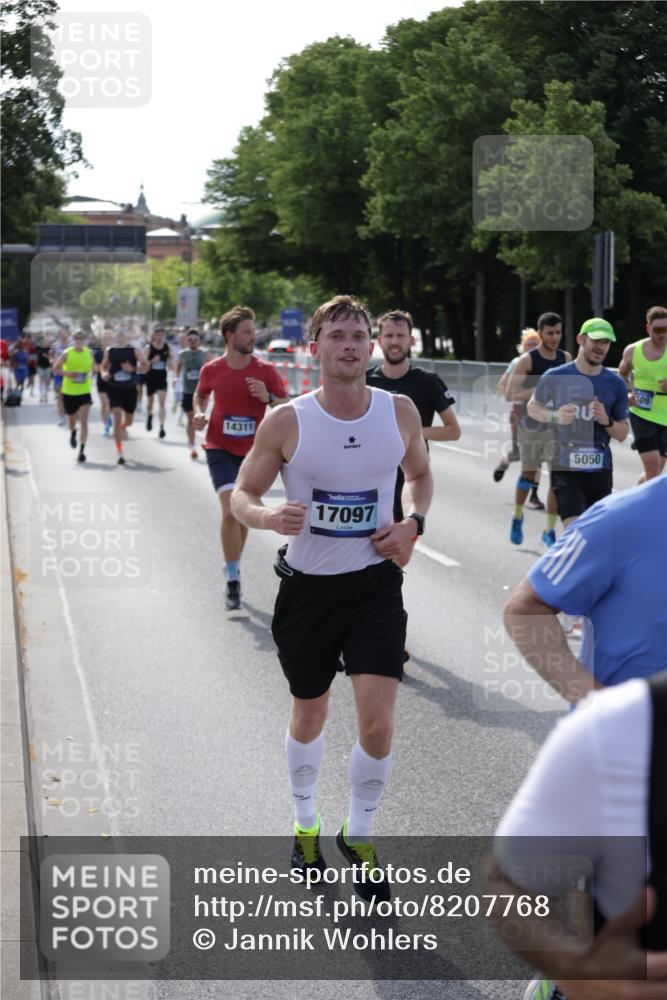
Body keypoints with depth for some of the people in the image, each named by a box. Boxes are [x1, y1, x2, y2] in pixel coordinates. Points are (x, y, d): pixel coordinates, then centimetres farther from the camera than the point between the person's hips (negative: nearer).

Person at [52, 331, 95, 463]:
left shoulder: (89, 353, 2)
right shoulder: (67, 354, -6)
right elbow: (55, 368, -7)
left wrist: (89, 374, 6)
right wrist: (68, 373, -21)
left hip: (85, 392, 0)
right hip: (69, 391, 0)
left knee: (84, 421, -13)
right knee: (71, 419, 15)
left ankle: (82, 450, -12)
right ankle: (73, 433, 53)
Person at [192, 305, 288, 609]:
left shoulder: (266, 371, -6)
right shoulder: (211, 370, -4)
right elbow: (200, 394, 17)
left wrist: (268, 397, -22)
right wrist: (199, 413, -2)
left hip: (253, 451, 2)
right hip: (220, 449, -2)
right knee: (230, 509, -18)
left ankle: (233, 569, 34)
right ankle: (232, 580, -9)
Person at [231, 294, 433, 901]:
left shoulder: (401, 412, -4)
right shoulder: (286, 423, -10)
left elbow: (420, 474, 14)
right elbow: (242, 494, -1)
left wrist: (413, 523, -6)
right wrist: (268, 517, -24)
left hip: (375, 583, 1)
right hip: (307, 584, 0)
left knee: (378, 721, -9)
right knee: (309, 717, 16)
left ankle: (359, 838, 15)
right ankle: (305, 825, 41)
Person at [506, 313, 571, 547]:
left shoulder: (566, 358, 4)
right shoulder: (527, 360, -10)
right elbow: (510, 394, -15)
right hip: (531, 424, -3)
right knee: (528, 474, 10)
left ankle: (550, 530, 1)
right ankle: (517, 516, 37)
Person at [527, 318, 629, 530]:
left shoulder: (615, 384, 4)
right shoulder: (556, 377, -3)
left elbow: (623, 434, 11)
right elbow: (533, 407, 12)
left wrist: (607, 421, -11)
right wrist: (554, 417, -9)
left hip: (600, 470, 4)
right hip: (565, 467, -4)